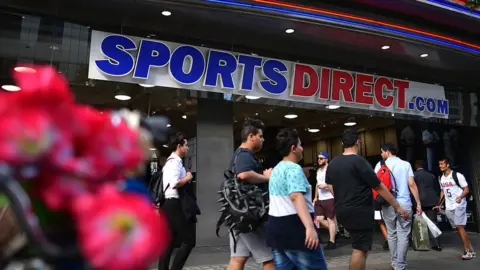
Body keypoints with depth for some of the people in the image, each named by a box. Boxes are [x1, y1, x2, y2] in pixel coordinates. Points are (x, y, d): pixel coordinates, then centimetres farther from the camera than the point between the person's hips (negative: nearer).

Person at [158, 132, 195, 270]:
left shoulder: (170, 161, 19)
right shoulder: (175, 161, -13)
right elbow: (174, 183, -28)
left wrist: (185, 178, 13)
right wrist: (187, 178, -12)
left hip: (168, 204, 10)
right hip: (174, 204, -10)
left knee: (169, 243, 11)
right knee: (189, 240, -6)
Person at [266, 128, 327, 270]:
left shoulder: (276, 169, 15)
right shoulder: (293, 168, -14)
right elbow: (296, 197, -29)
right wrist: (310, 226, -38)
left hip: (276, 227, 9)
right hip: (294, 227, -9)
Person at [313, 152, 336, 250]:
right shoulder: (318, 170, 17)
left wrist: (326, 185, -20)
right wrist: (315, 197, 19)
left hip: (329, 198, -8)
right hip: (320, 199, 8)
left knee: (330, 219, -2)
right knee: (319, 219, 5)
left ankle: (332, 242, 6)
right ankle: (334, 231, 25)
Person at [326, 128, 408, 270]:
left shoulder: (333, 163, 7)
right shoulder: (359, 161, -14)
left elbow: (331, 188, 16)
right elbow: (379, 187, -12)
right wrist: (397, 207, -5)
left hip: (342, 211, 8)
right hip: (359, 211, -7)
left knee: (359, 246, 21)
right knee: (360, 249, 0)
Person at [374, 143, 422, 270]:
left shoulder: (380, 165, 3)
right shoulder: (406, 164, 5)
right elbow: (412, 184, -2)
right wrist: (418, 203, 3)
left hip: (388, 204, 1)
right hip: (404, 204, 0)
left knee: (392, 234, 14)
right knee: (403, 235, 3)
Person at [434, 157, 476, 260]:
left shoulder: (457, 175, -11)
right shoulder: (441, 178, 10)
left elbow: (466, 189, -10)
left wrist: (460, 197, -28)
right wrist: (439, 204, 16)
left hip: (459, 205, -7)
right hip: (448, 207, 7)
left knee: (459, 226, -13)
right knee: (458, 227, 8)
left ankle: (468, 251, -3)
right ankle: (470, 250, 18)